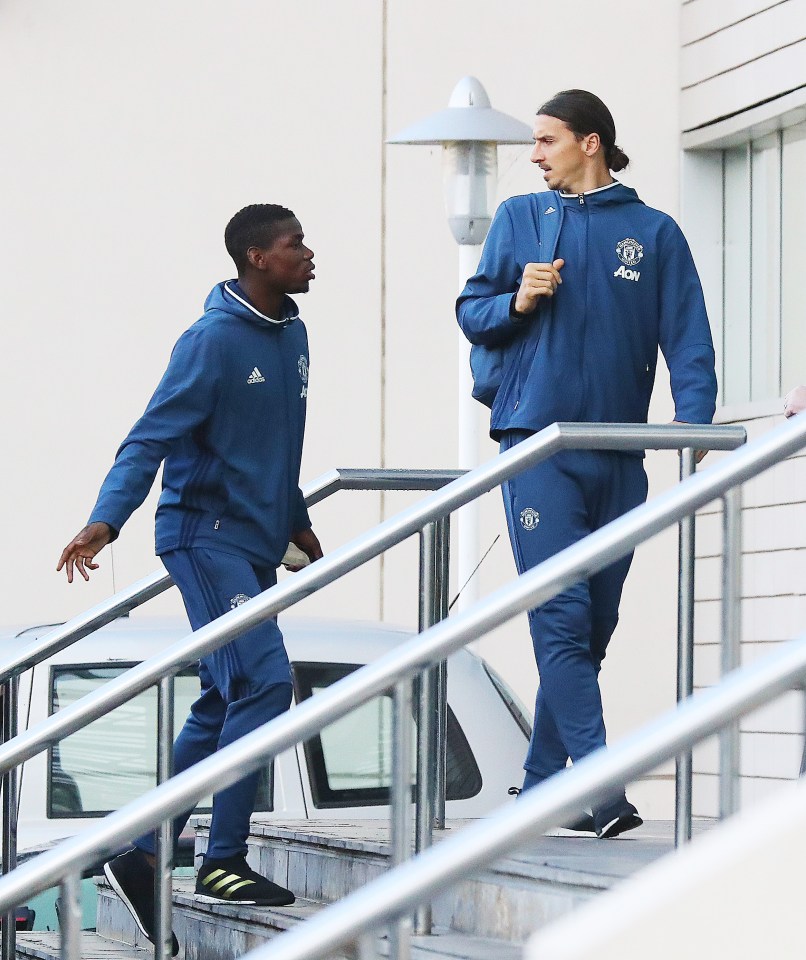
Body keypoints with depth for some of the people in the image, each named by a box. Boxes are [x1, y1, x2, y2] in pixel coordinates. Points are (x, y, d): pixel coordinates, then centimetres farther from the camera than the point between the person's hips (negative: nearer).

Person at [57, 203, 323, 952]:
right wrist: (105, 522, -29)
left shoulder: (291, 334, 11)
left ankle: (142, 859, 16)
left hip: (256, 545, 9)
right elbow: (150, 440, -18)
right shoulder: (214, 341, -14)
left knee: (222, 705, 9)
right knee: (264, 682, -16)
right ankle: (223, 863, -10)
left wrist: (296, 522, 31)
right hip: (207, 536, -9)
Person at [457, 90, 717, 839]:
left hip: (618, 457, 2)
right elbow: (471, 314, 13)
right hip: (539, 447, -2)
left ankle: (542, 784, 17)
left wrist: (694, 420, -12)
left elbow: (687, 337, 2)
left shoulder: (654, 232, 8)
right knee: (561, 618, -13)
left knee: (592, 627, 6)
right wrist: (517, 301, -8)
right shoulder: (520, 218, 11)